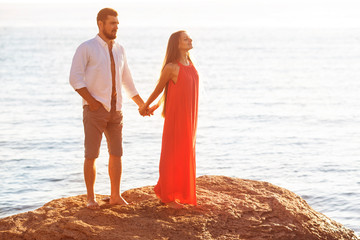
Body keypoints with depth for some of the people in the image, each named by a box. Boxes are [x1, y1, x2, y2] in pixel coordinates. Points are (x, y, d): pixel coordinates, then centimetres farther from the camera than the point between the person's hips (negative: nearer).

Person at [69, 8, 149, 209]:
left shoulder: (119, 50, 12)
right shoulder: (86, 48, -6)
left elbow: (127, 80, 21)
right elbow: (75, 78, -10)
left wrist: (142, 104, 21)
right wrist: (91, 101, -17)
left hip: (115, 110, 5)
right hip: (95, 110, -5)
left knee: (116, 153, 5)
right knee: (92, 155, -4)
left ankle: (116, 196, 14)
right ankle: (91, 198, 5)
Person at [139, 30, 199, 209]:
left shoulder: (190, 65, 10)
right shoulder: (171, 68, -13)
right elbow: (158, 89, 0)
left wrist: (155, 107, 23)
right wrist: (145, 107, 15)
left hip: (189, 117, 8)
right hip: (175, 116, -8)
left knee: (184, 155, 13)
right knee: (173, 156, 0)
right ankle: (168, 196, 10)